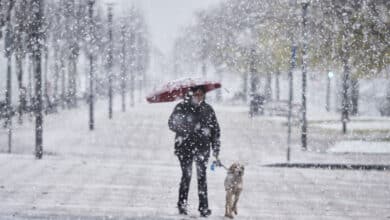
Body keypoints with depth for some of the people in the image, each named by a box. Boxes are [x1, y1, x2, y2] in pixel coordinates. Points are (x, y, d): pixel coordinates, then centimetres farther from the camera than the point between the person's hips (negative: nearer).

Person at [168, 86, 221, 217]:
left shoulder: (208, 109, 10)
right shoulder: (181, 108, 3)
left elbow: (215, 130, 13)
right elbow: (172, 124, -2)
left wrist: (216, 149, 9)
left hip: (202, 147, 2)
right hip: (185, 146, -2)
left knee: (202, 176, -4)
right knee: (186, 175, -5)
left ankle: (204, 207, -3)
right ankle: (182, 205, 4)